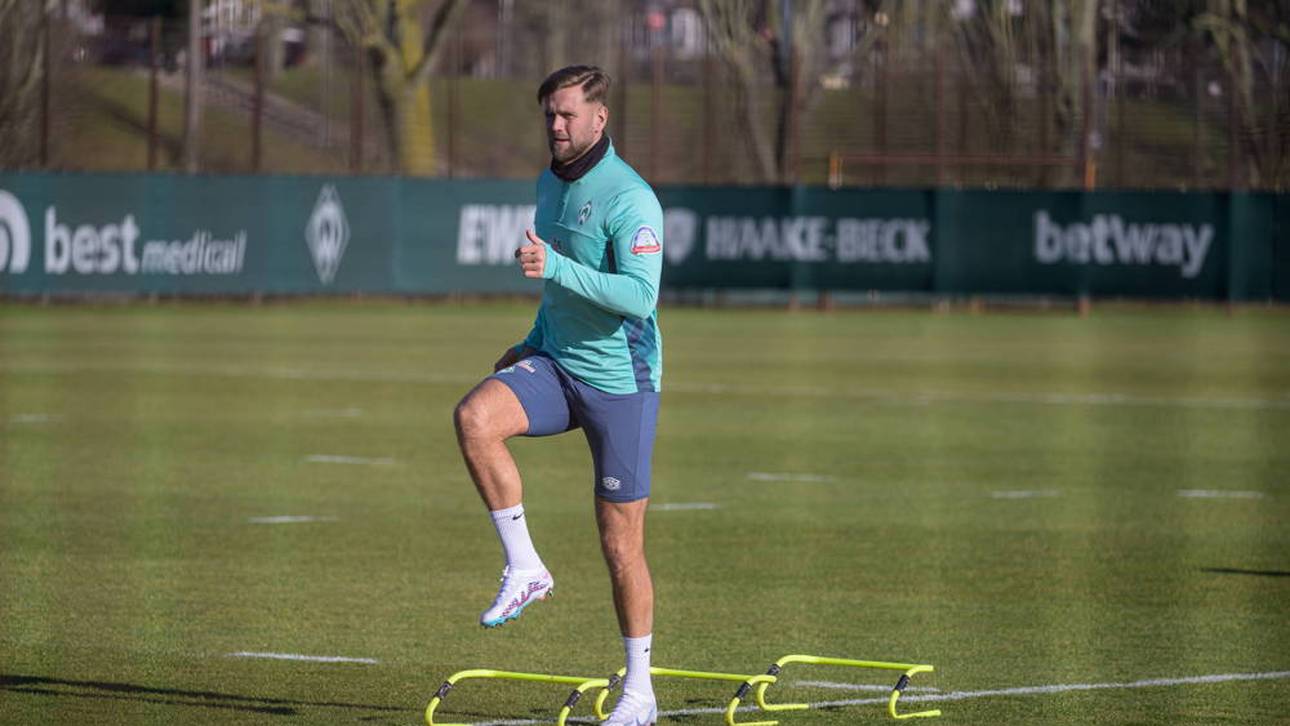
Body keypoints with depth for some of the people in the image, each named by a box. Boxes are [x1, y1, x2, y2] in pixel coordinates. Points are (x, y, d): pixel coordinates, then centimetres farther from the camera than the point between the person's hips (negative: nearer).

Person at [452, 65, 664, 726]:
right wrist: (532, 344, 20)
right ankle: (524, 567, -16)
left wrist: (555, 268, -33)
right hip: (557, 365, 6)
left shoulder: (629, 198, -16)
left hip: (620, 380, -6)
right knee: (474, 417, -26)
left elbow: (640, 294, -27)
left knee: (621, 544, 0)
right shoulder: (550, 183, 10)